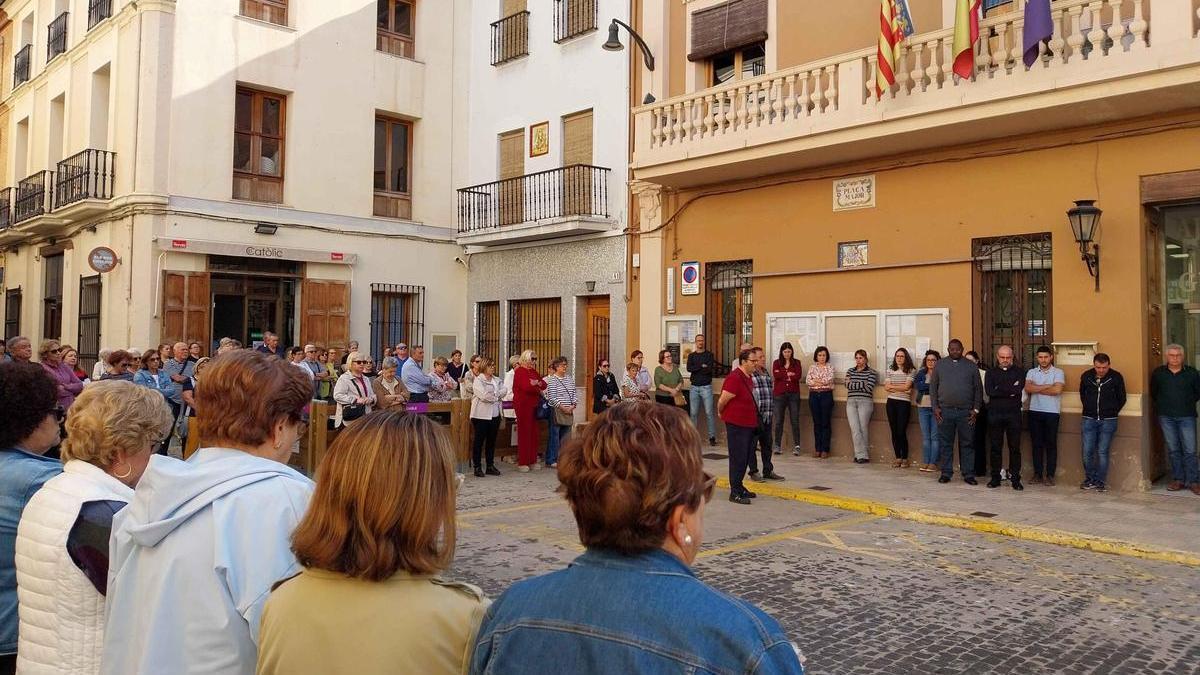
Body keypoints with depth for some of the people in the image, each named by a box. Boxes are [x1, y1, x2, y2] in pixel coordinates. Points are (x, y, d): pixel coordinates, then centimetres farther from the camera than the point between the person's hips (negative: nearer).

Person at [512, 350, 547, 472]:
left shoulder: (533, 371, 18)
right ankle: (522, 463, -2)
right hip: (523, 404, -8)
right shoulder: (520, 371, -7)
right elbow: (526, 387, -20)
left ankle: (532, 461, 14)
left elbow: (544, 384, 10)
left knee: (533, 432, 7)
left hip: (533, 405, 8)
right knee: (524, 432, -6)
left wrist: (537, 383, -11)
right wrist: (538, 389, -6)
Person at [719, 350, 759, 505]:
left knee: (745, 458, 16)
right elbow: (722, 401, -18)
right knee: (738, 458, -4)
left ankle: (739, 487, 28)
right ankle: (735, 493, 3)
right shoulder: (734, 378, -20)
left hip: (749, 424, 9)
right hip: (736, 424, -9)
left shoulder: (748, 378, 10)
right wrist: (722, 413, -1)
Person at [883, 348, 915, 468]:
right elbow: (886, 387, 2)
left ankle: (905, 458, 5)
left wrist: (892, 386, -2)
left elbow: (906, 386, -10)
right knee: (894, 431, 4)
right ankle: (897, 457, 13)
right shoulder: (890, 370, 11)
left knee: (901, 432, -6)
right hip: (891, 402, 4)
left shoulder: (911, 371, -1)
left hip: (904, 403, -4)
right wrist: (901, 389, -9)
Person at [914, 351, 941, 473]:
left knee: (935, 436, -1)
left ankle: (933, 463, 3)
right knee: (925, 436, 6)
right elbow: (917, 385, -6)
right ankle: (925, 462, 10)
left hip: (936, 408, -3)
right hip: (923, 408, 3)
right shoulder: (921, 374, 11)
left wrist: (925, 387, -18)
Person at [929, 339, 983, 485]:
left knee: (967, 444, 3)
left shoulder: (971, 366, 7)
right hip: (945, 411, 0)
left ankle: (968, 474, 9)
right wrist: (935, 407, -1)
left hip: (966, 412, 0)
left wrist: (976, 409, 0)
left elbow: (978, 389, 8)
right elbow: (933, 387, 7)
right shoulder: (940, 365, 8)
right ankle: (946, 473, 12)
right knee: (945, 443, 4)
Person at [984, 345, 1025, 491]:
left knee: (1015, 447, 1)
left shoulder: (1019, 372, 8)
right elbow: (988, 391, -7)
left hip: (1013, 413, -1)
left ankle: (1015, 479, 6)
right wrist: (1010, 390, -9)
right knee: (996, 447, 5)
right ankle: (995, 477, 12)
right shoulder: (991, 373, 11)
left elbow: (1019, 388, -11)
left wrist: (999, 390, -8)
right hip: (995, 414, 1)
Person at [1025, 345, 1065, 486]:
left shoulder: (1058, 372, 1)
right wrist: (1048, 386, -10)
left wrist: (1036, 389, -7)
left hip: (1052, 412, -2)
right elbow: (1027, 388, -8)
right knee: (1037, 444, 5)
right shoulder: (1031, 372, 9)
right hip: (1035, 411, 2)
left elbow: (1057, 390, -15)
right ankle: (1038, 474, 11)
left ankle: (1050, 475, 7)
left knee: (1051, 444, 1)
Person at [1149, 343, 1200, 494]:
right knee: (1173, 450, 6)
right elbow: (1153, 393, 17)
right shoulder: (1158, 373, 4)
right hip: (1166, 417, 1)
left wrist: (1188, 403, 10)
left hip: (1186, 417, -1)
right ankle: (1178, 480, 13)